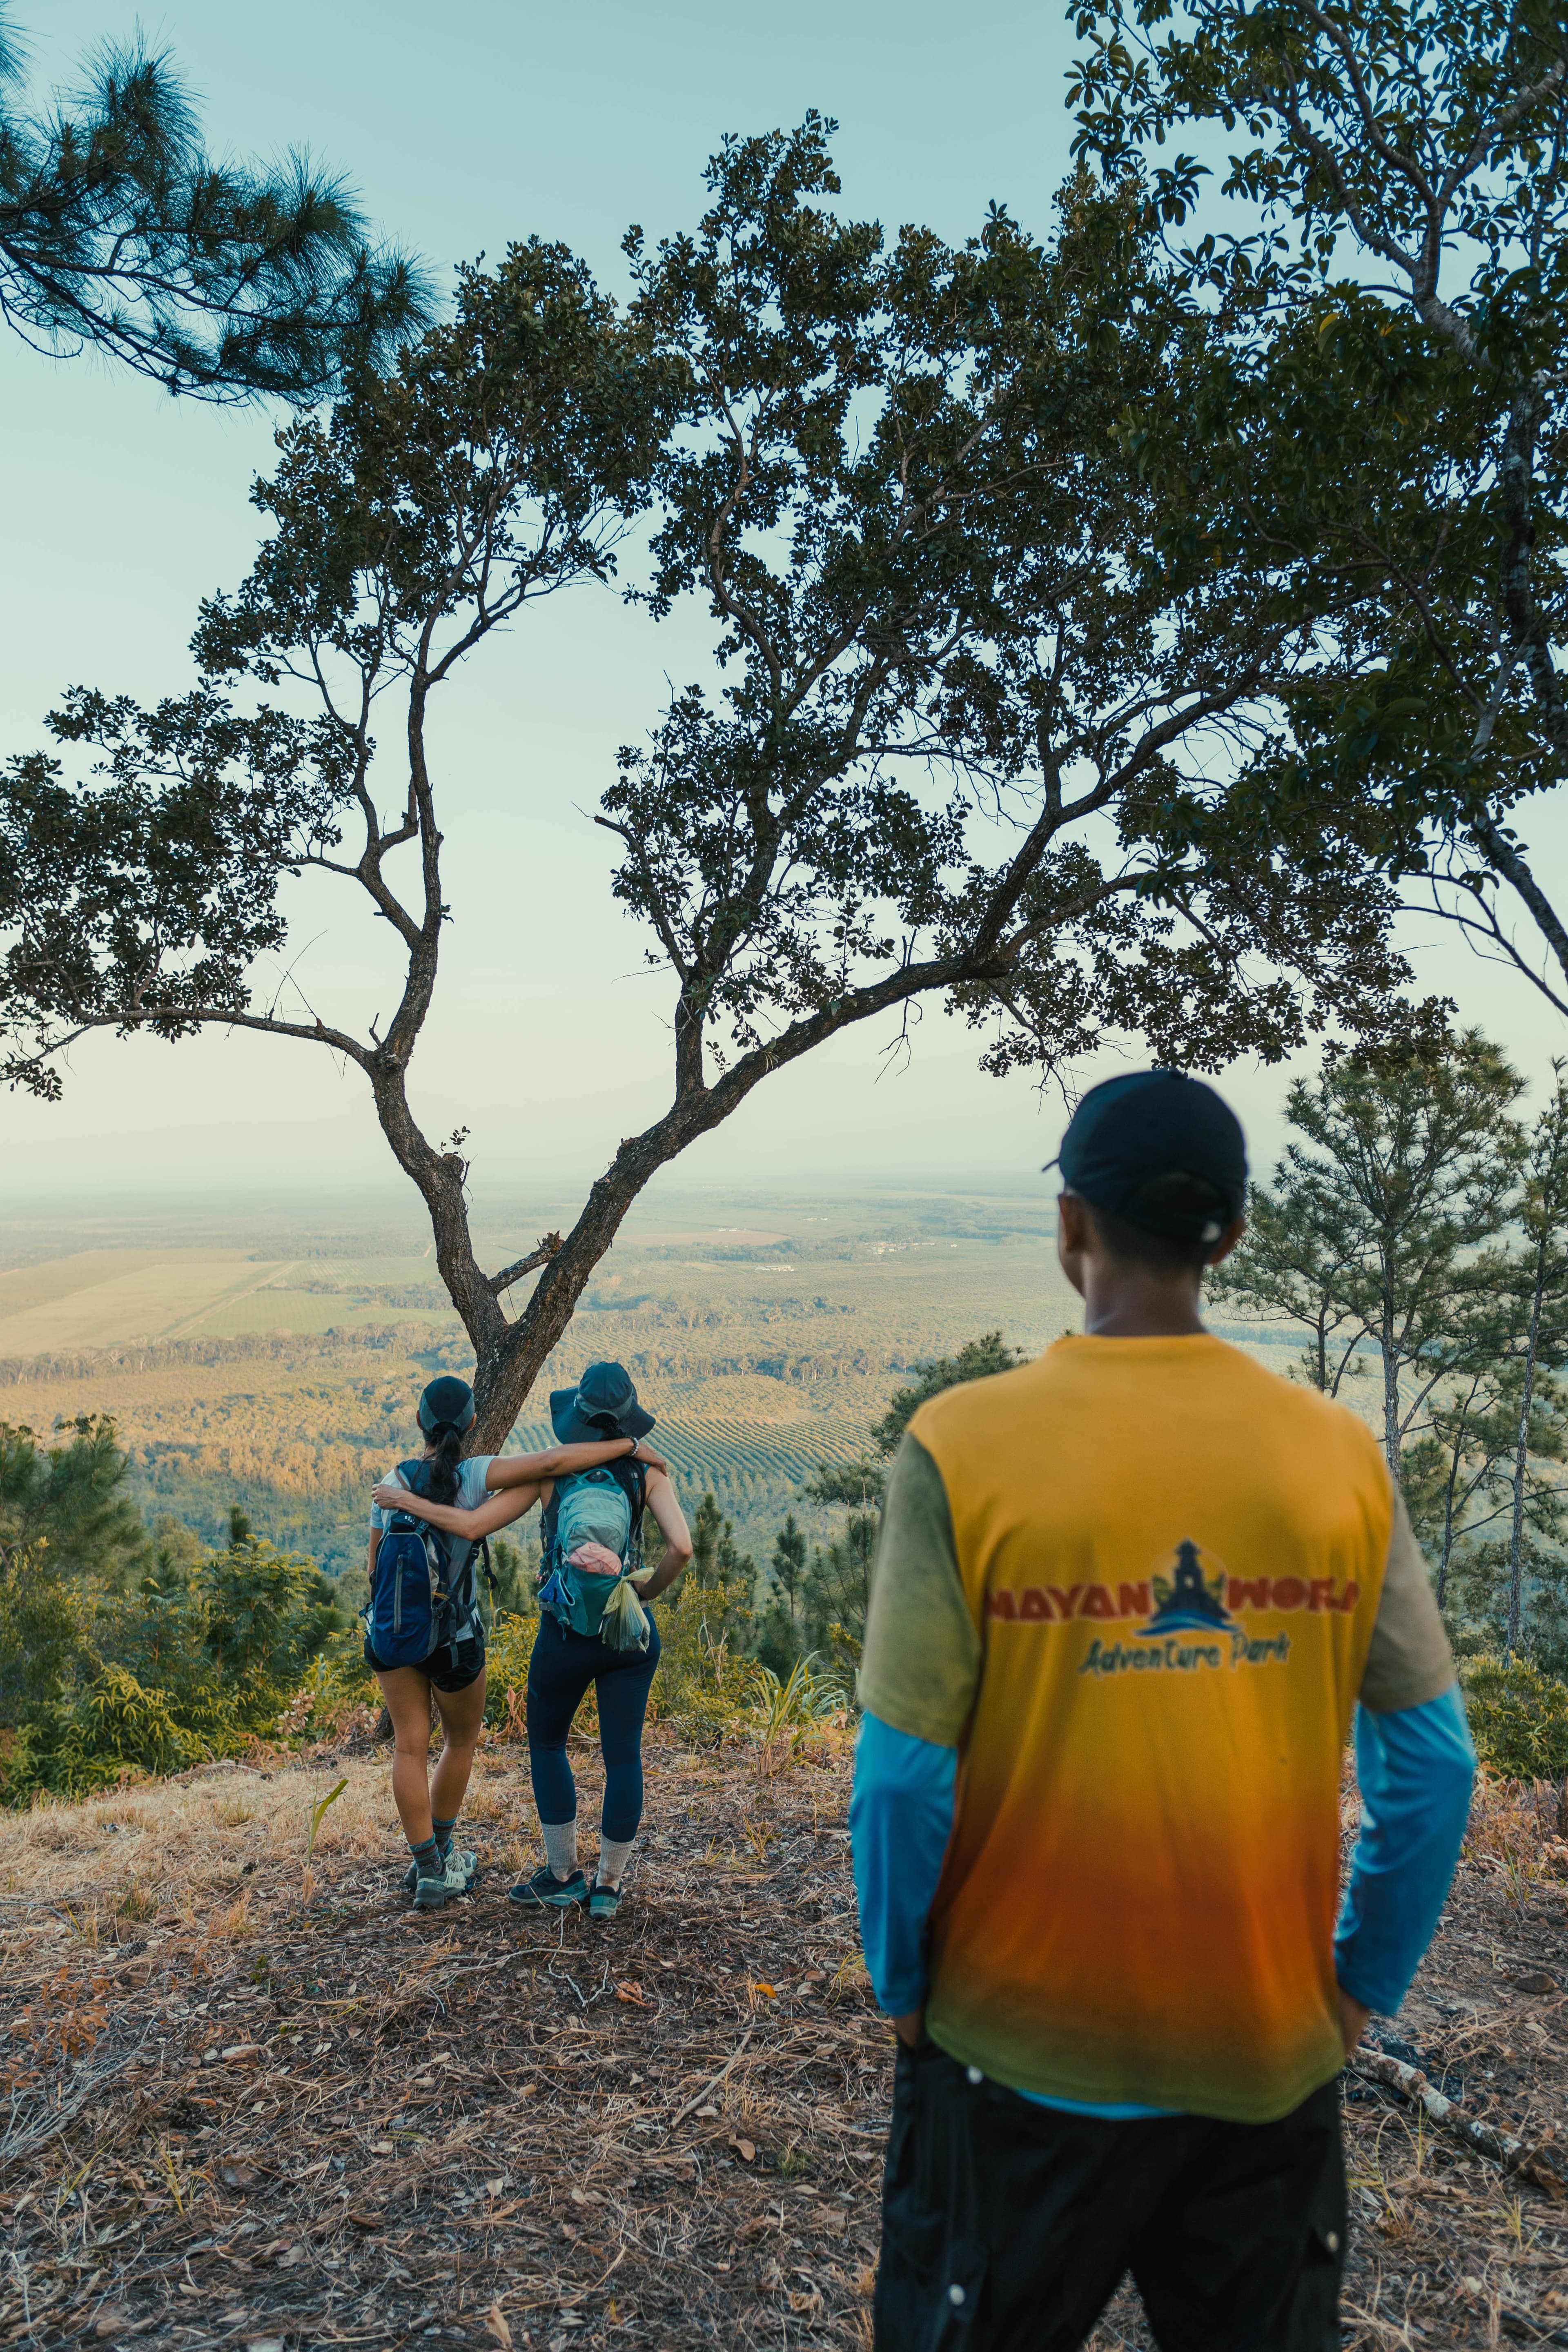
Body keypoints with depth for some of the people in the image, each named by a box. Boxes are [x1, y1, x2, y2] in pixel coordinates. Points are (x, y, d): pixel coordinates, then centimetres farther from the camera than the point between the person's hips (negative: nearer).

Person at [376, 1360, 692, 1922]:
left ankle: (562, 1876, 25)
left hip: (566, 1635, -1)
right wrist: (652, 1588, 3)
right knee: (623, 1756, 12)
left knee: (546, 1743, 21)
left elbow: (472, 1525, -10)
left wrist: (404, 1499, 2)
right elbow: (681, 1546, -16)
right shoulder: (648, 1472, -4)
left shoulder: (546, 1471, -7)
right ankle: (607, 1886, 19)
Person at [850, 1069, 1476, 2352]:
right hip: (1276, 2055, 2)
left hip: (1026, 2053, -2)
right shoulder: (1341, 1452, -9)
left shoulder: (964, 1446, -17)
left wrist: (902, 1986, 1)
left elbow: (905, 1776, -15)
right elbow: (1434, 1764, -4)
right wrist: (1364, 1979, 9)